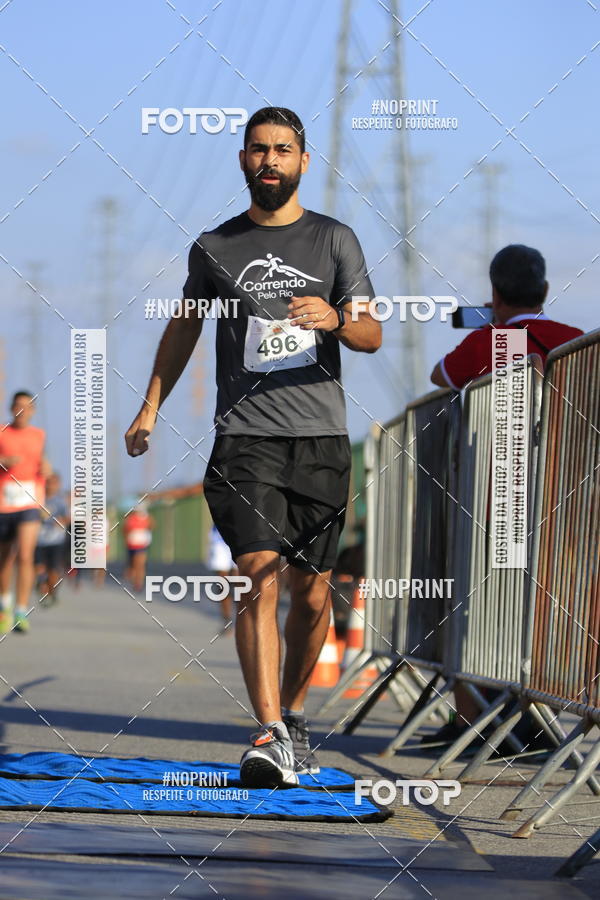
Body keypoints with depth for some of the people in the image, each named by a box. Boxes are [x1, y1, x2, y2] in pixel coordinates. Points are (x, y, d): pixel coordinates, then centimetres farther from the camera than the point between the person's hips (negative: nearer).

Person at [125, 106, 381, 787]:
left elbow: (371, 336, 4)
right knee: (260, 577, -17)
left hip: (322, 437, 1)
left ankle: (291, 713, 27)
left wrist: (334, 319, -18)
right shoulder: (214, 248, 11)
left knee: (312, 592, 5)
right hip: (245, 436, -1)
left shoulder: (335, 240, 10)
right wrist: (151, 406, 17)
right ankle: (270, 738, -24)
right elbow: (184, 326, 24)